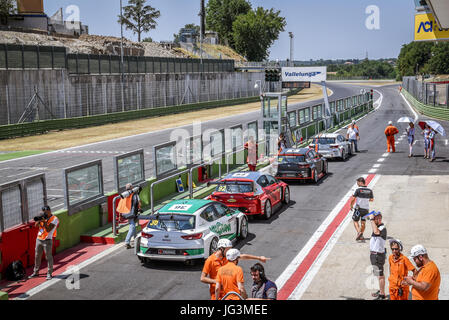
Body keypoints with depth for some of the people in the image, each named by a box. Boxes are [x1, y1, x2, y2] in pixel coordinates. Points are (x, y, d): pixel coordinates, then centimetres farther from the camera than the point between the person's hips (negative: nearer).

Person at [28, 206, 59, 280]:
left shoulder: (54, 219, -10)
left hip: (47, 240, -6)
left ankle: (49, 273, 5)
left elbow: (48, 229, -18)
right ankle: (36, 272, 23)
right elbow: (36, 225, 2)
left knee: (48, 257, -2)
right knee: (37, 256, 12)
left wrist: (44, 221, -22)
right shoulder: (43, 217, 9)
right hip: (39, 239, 6)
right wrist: (39, 220, -14)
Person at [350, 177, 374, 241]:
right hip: (366, 209, 4)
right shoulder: (370, 190, 1)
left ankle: (359, 232, -12)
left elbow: (353, 199, -11)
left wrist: (351, 206, 4)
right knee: (363, 223, 13)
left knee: (355, 221, 7)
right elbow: (372, 199, 11)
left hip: (358, 208, -4)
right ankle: (361, 236, 12)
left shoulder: (358, 190, -12)